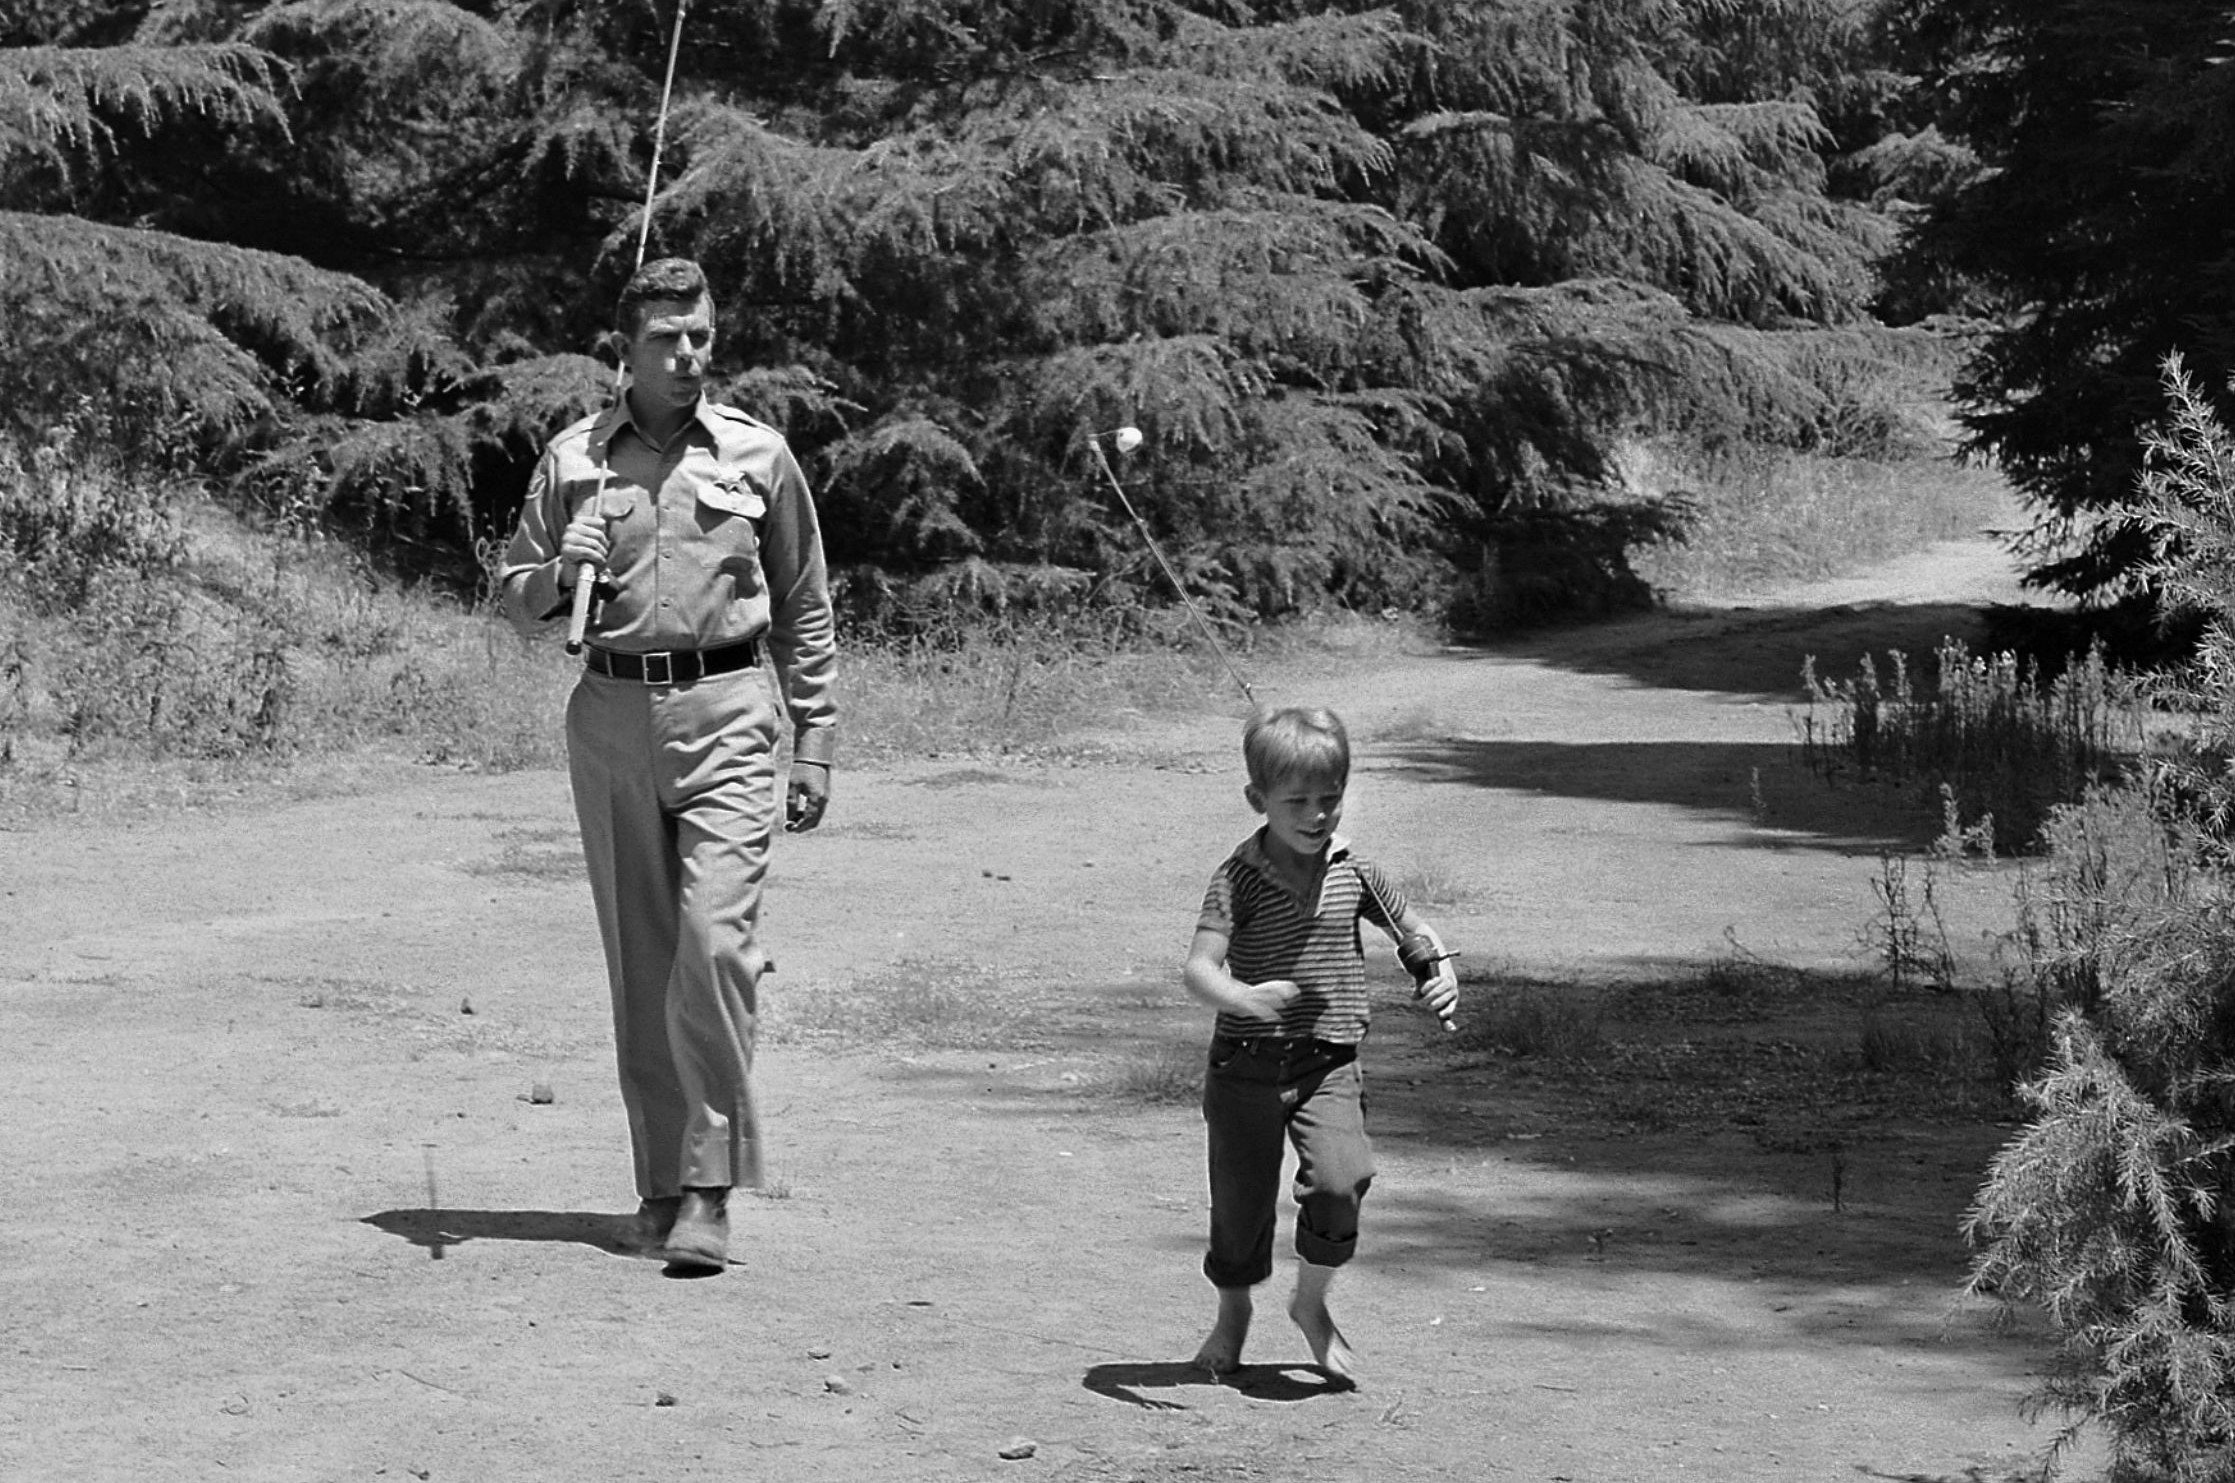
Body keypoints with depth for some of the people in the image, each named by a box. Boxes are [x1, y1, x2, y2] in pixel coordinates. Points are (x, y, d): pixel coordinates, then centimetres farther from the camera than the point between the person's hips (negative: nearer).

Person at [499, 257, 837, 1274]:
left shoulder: (757, 456, 6)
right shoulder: (572, 459, 8)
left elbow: (803, 609, 13)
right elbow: (515, 602, 14)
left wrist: (816, 744, 9)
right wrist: (561, 575, -9)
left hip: (725, 713, -2)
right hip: (612, 716, 2)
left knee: (716, 943, -14)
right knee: (638, 960, 6)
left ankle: (708, 1193, -13)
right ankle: (661, 1180, 15)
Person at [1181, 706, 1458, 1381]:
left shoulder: (1351, 871, 2)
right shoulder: (1239, 877, -9)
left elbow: (1415, 928, 16)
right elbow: (1199, 967, -19)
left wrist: (1441, 970, -5)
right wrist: (1243, 998, -40)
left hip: (1328, 1064, 2)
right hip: (1246, 1065, -2)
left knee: (1339, 1179, -19)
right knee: (1241, 1197, 7)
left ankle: (1311, 1303, 6)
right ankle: (1233, 1311, 35)